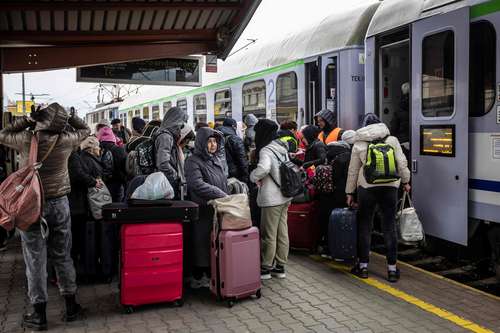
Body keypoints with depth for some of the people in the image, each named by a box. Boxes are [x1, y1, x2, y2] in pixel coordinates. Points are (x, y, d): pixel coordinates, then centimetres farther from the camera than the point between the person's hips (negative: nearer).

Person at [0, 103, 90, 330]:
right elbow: (85, 129, 12)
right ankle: (71, 306, 20)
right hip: (59, 203, 2)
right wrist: (67, 116, 8)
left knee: (35, 260, 5)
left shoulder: (26, 140, -11)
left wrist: (27, 120, 7)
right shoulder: (65, 140, -8)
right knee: (63, 257, 12)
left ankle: (39, 314, 11)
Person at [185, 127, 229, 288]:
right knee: (202, 243, -1)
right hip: (203, 210, -7)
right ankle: (197, 278, 11)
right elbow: (197, 184, -22)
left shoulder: (217, 160, 16)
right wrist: (221, 195, -23)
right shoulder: (193, 161, -8)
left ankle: (210, 275, 20)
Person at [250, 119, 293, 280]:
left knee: (269, 235, 3)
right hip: (285, 196, 8)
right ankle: (280, 267, 21)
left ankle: (266, 268, 14)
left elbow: (264, 168, -33)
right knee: (282, 233, 12)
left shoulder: (266, 150, -15)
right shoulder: (281, 147, 9)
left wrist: (254, 177, -15)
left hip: (272, 198, -8)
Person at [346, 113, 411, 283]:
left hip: (367, 188, -1)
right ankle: (392, 269, 9)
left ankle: (363, 266, 15)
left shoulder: (359, 144, 2)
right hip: (390, 188, 1)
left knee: (364, 227, 10)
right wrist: (405, 181, 19)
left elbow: (353, 171, 6)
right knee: (389, 227, 6)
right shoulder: (392, 140, 3)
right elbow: (402, 163, 3)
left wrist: (349, 193, 14)